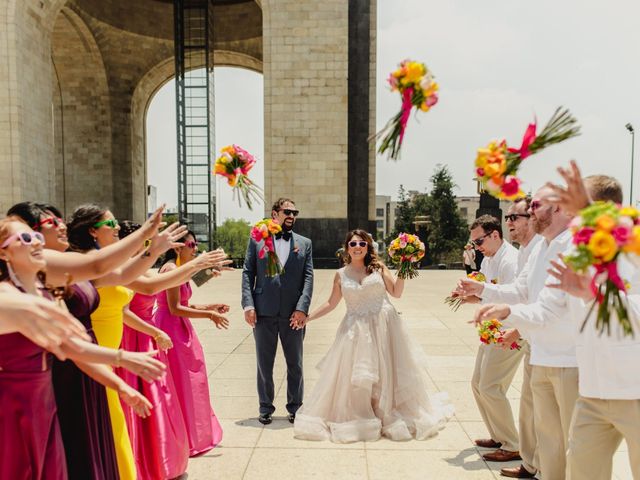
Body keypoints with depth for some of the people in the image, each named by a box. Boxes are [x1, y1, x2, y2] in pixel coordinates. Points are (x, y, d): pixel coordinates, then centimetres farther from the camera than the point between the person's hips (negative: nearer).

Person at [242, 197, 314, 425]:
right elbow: (247, 273, 2)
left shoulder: (304, 243, 8)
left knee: (295, 364, 10)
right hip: (264, 312, -1)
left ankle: (295, 407, 26)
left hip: (293, 313, 1)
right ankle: (265, 407, 26)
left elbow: (308, 278, 2)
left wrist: (302, 308, -10)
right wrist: (248, 305, -8)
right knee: (264, 363, 10)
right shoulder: (257, 239, 5)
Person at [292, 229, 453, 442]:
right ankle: (357, 419, 22)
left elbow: (396, 292, -1)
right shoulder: (341, 275, 5)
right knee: (355, 376, 2)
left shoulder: (378, 267, 2)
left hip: (383, 326, -1)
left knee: (386, 372, 7)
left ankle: (391, 416, 27)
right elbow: (331, 303, 11)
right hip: (356, 330, 1)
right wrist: (307, 318, 7)